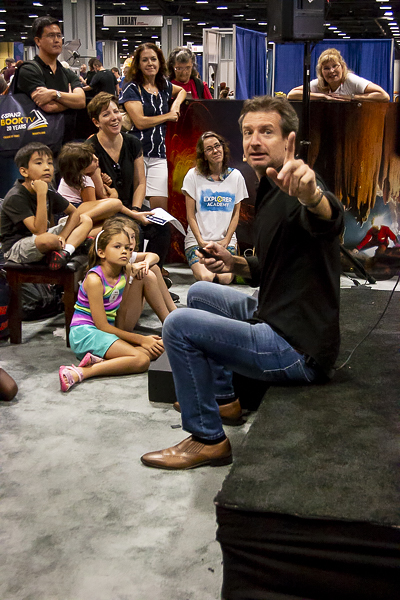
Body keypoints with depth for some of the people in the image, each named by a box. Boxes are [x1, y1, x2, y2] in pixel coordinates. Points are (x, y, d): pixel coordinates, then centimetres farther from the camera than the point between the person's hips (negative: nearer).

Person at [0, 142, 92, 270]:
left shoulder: (49, 192, 2)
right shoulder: (15, 198, -22)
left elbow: (74, 213, 9)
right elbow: (39, 230, -30)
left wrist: (62, 236, -10)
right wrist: (41, 194, -33)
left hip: (39, 238, 8)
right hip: (16, 248, -8)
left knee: (86, 220, 2)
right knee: (48, 240, -43)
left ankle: (65, 252, -24)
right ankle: (72, 244, -6)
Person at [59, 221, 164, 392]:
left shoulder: (126, 271, 3)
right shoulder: (94, 279, -18)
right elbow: (102, 326, -18)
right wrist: (141, 339, -14)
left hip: (108, 331, 8)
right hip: (84, 333, -8)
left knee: (158, 348, -7)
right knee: (141, 359, -24)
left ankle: (100, 360, -18)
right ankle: (80, 373, -32)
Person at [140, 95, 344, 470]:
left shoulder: (295, 191, -18)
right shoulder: (269, 192, 14)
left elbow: (328, 219, -45)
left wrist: (312, 195, -67)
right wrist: (235, 264, 7)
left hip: (299, 348, -11)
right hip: (276, 319, 11)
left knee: (179, 325, -15)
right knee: (200, 293, 25)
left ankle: (207, 440, -1)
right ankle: (223, 399, 31)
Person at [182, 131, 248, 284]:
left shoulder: (235, 176, 8)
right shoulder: (193, 176, 1)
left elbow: (236, 213, 9)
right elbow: (190, 215, 1)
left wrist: (226, 240, -4)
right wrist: (201, 242, -10)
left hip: (226, 241, 2)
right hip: (197, 240, -1)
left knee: (225, 278, -25)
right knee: (207, 277, -27)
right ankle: (197, 267, 8)